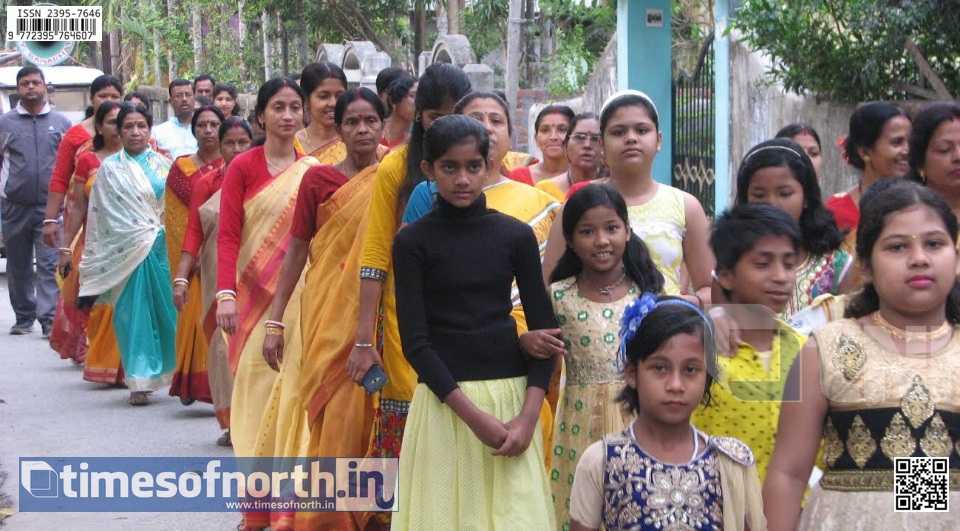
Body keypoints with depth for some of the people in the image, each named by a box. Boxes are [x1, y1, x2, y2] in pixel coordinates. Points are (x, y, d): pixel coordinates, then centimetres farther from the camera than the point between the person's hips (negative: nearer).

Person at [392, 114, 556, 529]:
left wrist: (528, 415, -9)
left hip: (513, 393, 2)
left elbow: (543, 328, 3)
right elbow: (415, 341, -6)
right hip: (444, 399, -1)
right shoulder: (413, 242, -1)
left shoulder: (516, 235, 4)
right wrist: (473, 414, -14)